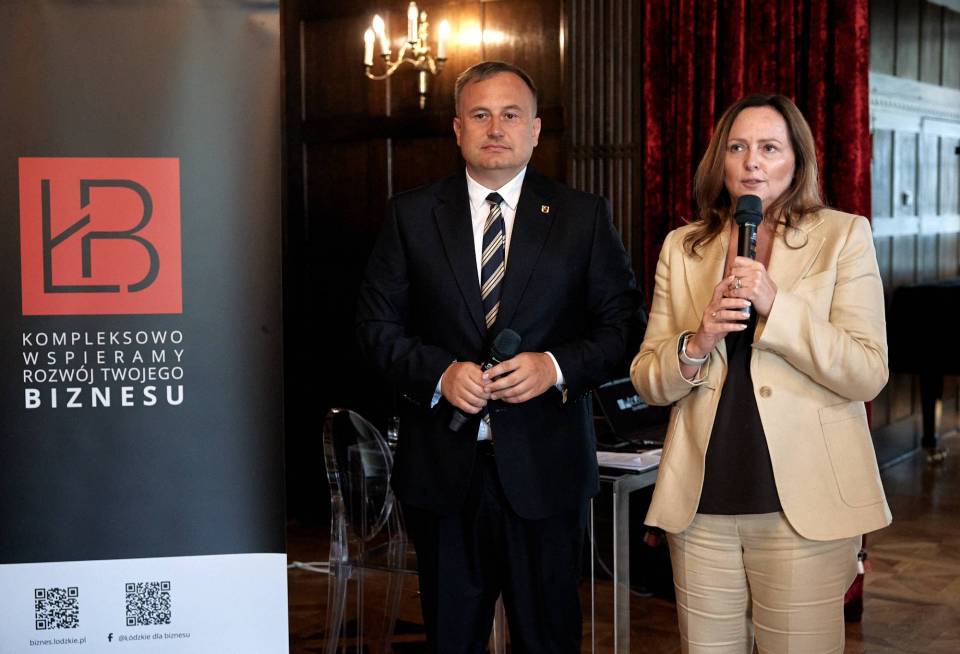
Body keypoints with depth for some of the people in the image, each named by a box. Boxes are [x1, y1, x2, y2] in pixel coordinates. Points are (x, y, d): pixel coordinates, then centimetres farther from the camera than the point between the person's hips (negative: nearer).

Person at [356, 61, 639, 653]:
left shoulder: (583, 216, 2)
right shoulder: (412, 216, 4)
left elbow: (621, 323, 1)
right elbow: (378, 323, 3)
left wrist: (557, 366, -16)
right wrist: (438, 372, -13)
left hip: (545, 469, -1)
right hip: (442, 468, 1)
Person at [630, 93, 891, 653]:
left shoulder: (844, 236, 1)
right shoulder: (682, 247, 9)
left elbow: (868, 375, -8)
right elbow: (646, 381, 9)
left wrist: (776, 304, -19)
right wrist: (695, 344, -12)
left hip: (802, 504, -2)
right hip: (702, 504, 3)